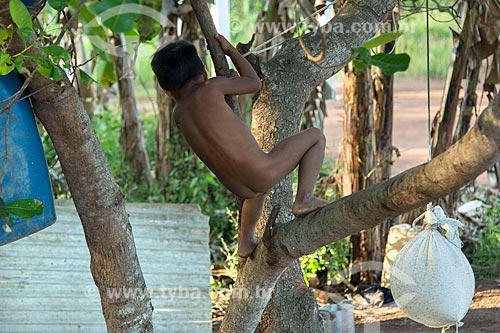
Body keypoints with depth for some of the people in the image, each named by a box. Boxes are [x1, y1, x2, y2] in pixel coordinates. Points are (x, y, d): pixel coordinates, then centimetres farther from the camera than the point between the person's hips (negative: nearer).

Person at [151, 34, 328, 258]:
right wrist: (230, 50, 15)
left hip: (240, 189, 6)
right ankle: (304, 199, 1)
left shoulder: (178, 115, 4)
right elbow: (255, 83, 5)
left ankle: (245, 242, 44)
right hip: (262, 172, -6)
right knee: (316, 136, 13)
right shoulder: (211, 87, -11)